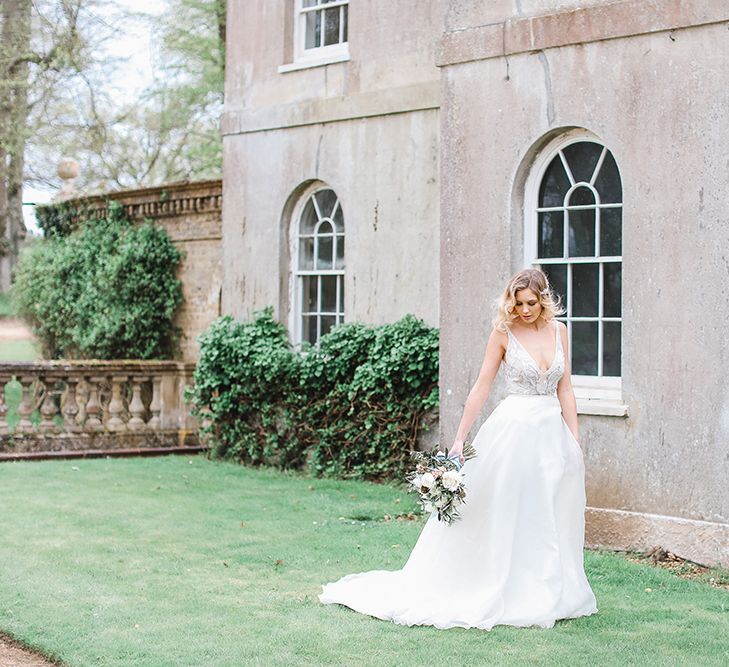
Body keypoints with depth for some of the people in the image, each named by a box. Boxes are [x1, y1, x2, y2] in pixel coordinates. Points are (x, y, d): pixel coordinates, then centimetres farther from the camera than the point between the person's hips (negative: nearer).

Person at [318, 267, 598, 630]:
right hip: (513, 431, -4)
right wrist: (459, 439, -7)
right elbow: (481, 387, -4)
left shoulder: (558, 330, 7)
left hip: (553, 433, 5)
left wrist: (575, 440, 4)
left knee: (549, 521, 9)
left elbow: (565, 389, 10)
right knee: (499, 516, -1)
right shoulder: (503, 332, -5)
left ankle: (547, 597, 20)